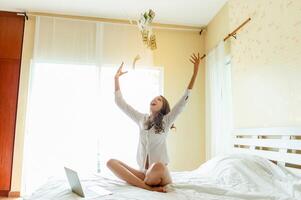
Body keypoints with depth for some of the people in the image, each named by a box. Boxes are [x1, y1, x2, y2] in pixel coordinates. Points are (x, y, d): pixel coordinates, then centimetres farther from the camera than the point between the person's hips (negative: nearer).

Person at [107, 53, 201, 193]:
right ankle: (149, 187, -25)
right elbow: (120, 102, 14)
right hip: (143, 173, 5)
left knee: (158, 166, -40)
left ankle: (144, 184, -8)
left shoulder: (166, 120, 1)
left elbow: (184, 99, -8)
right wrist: (116, 78, 11)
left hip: (160, 174, -4)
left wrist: (195, 72, -14)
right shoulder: (141, 119, 12)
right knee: (111, 162, -17)